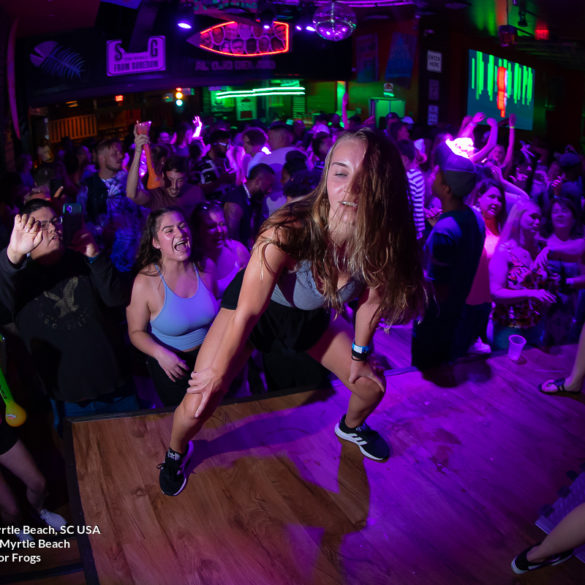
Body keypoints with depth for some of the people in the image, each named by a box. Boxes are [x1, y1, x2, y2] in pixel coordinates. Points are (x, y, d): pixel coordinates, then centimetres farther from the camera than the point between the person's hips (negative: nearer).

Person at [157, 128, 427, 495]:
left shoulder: (382, 240, -28)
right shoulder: (287, 233, -42)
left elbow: (371, 296, -7)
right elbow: (246, 313, -30)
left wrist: (360, 354, 5)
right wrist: (218, 371, -17)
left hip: (311, 315, 4)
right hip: (255, 304, -4)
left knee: (372, 385, 10)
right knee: (198, 405, -12)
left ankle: (352, 427, 48)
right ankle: (177, 452, 25)